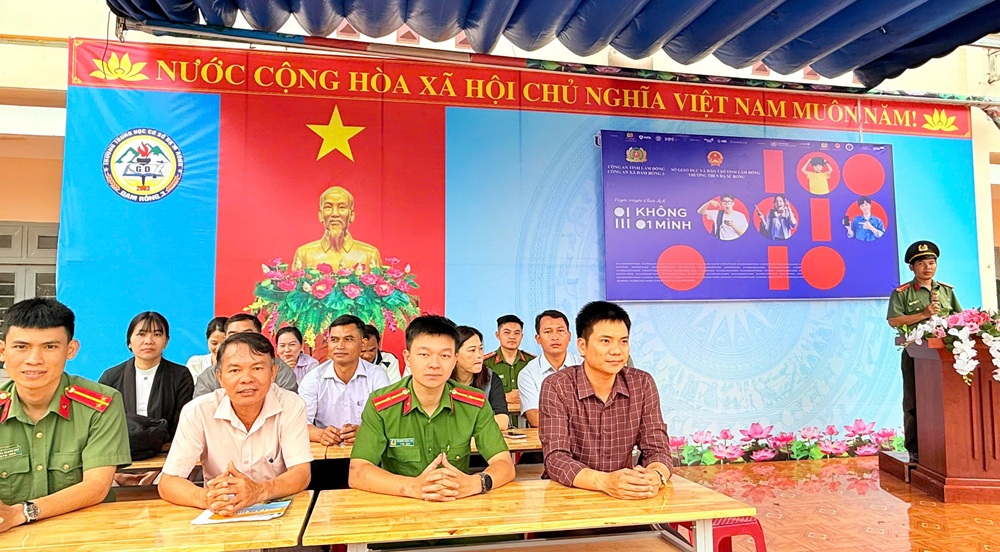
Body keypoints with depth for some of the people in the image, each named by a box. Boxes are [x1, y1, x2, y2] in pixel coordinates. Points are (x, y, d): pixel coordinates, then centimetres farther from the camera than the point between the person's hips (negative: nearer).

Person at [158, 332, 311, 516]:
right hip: (219, 519, 1)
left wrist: (259, 491, -34)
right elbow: (167, 483, -11)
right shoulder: (197, 411, -9)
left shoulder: (291, 406, -10)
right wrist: (206, 498, -31)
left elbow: (301, 474, -14)